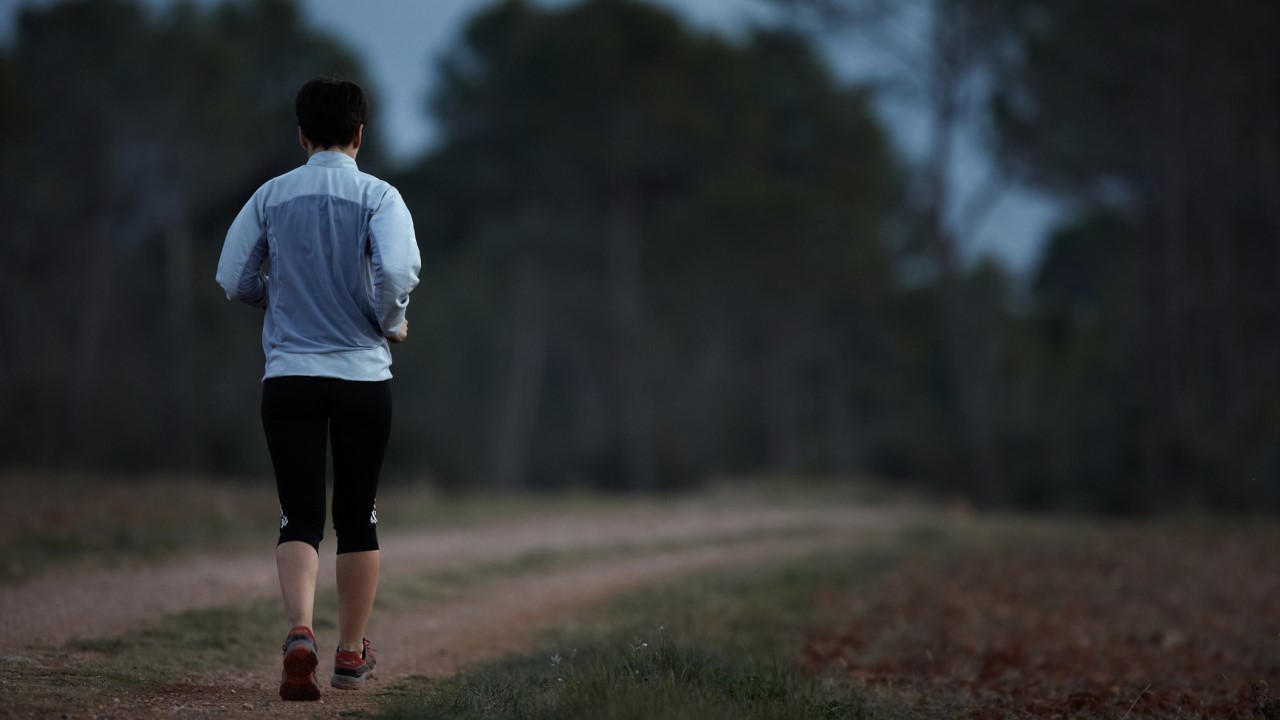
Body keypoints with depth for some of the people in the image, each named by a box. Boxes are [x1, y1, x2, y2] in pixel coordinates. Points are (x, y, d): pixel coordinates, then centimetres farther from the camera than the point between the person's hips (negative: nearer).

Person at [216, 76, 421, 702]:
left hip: (288, 377, 1)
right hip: (363, 377, -1)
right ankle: (352, 652, 21)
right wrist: (392, 322, -2)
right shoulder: (378, 196, -3)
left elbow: (233, 280, 4)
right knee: (357, 516, 13)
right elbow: (397, 268, -20)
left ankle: (299, 633, -27)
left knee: (300, 516, -3)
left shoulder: (271, 196, 5)